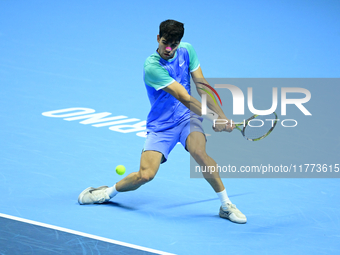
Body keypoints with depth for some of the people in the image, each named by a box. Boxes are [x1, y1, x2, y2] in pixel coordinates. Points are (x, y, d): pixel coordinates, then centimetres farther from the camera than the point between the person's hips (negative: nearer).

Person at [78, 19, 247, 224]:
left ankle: (226, 205, -15)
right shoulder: (153, 67, -22)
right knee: (145, 175, -16)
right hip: (161, 126, -3)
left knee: (199, 153, -29)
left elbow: (202, 86, 1)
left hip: (187, 116, 3)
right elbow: (185, 99, -25)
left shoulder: (186, 50, -4)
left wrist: (222, 116, -8)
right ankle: (108, 192, 15)